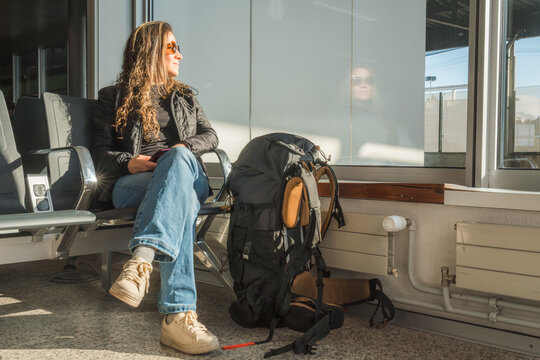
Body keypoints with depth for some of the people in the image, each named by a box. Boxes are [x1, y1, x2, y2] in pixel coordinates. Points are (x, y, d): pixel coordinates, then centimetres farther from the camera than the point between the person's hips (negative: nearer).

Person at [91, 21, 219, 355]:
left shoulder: (184, 96, 32)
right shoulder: (114, 97, 21)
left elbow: (210, 135, 21)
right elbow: (101, 149, 11)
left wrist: (185, 148, -2)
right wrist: (128, 162, -11)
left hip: (188, 176, 2)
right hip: (131, 183, -2)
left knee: (179, 158, -39)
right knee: (181, 201, -39)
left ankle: (142, 260, -55)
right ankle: (180, 313, -53)